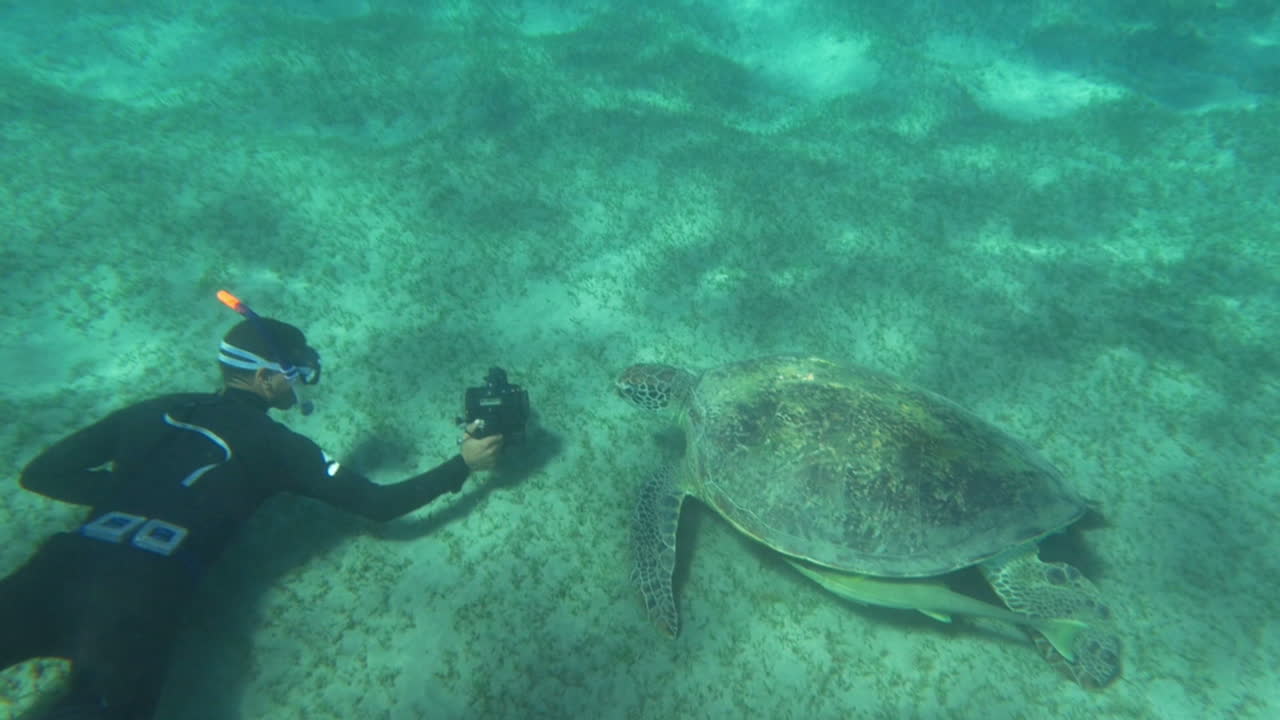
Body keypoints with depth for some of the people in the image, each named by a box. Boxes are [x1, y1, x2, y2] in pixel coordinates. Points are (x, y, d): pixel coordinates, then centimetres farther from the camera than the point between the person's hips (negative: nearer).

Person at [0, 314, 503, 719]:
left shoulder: (156, 410, 16)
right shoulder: (272, 444, 4)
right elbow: (379, 504, 4)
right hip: (142, 594, -5)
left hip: (63, 564, 6)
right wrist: (463, 465, 13)